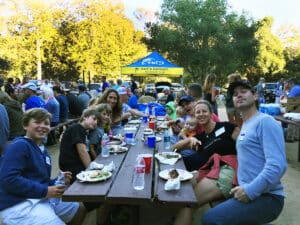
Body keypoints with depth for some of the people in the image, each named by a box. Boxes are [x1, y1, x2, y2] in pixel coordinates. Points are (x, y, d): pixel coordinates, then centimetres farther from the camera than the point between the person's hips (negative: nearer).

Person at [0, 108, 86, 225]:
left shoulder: (43, 150, 15)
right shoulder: (19, 146, -14)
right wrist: (45, 191, -24)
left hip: (41, 199, 10)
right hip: (18, 205, -10)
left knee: (79, 210, 22)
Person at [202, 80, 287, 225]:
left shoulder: (265, 121, -12)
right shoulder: (246, 126, 19)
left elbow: (277, 165, -21)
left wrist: (250, 191, -21)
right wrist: (243, 189, 10)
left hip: (265, 197, -9)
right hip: (249, 192, 9)